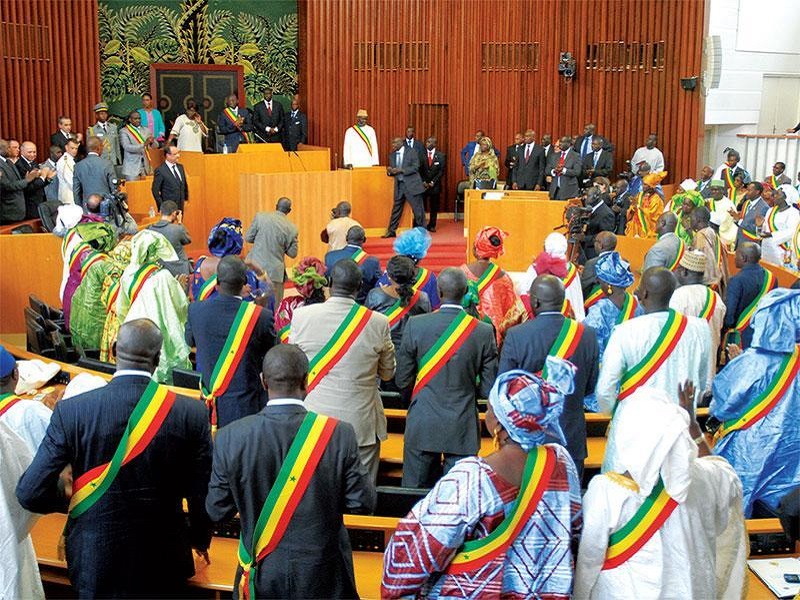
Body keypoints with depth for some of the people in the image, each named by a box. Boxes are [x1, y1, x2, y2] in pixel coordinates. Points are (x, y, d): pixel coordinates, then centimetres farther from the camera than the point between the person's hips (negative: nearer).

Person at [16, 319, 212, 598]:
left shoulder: (71, 411, -16)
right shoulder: (191, 414, -15)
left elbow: (30, 493, -14)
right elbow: (203, 494, -7)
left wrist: (68, 501, 8)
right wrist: (200, 539, 13)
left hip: (95, 560, 0)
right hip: (163, 563, 0)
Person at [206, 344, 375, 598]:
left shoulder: (230, 437, -15)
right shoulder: (338, 434, -19)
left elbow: (217, 510, -7)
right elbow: (363, 502, -12)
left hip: (261, 570, 1)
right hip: (321, 573, -1)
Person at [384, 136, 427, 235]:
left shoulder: (412, 152, -4)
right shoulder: (392, 155, 12)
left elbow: (415, 167, -13)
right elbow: (392, 171, 16)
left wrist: (401, 170, -21)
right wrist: (389, 171, -8)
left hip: (412, 185, -5)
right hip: (399, 185, 5)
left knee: (418, 209, 0)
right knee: (396, 209, 7)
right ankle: (391, 231, 14)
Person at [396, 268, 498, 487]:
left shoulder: (415, 325, -9)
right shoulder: (484, 331, -8)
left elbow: (402, 381, -2)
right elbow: (488, 389, -4)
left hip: (422, 427, 0)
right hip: (463, 429, 0)